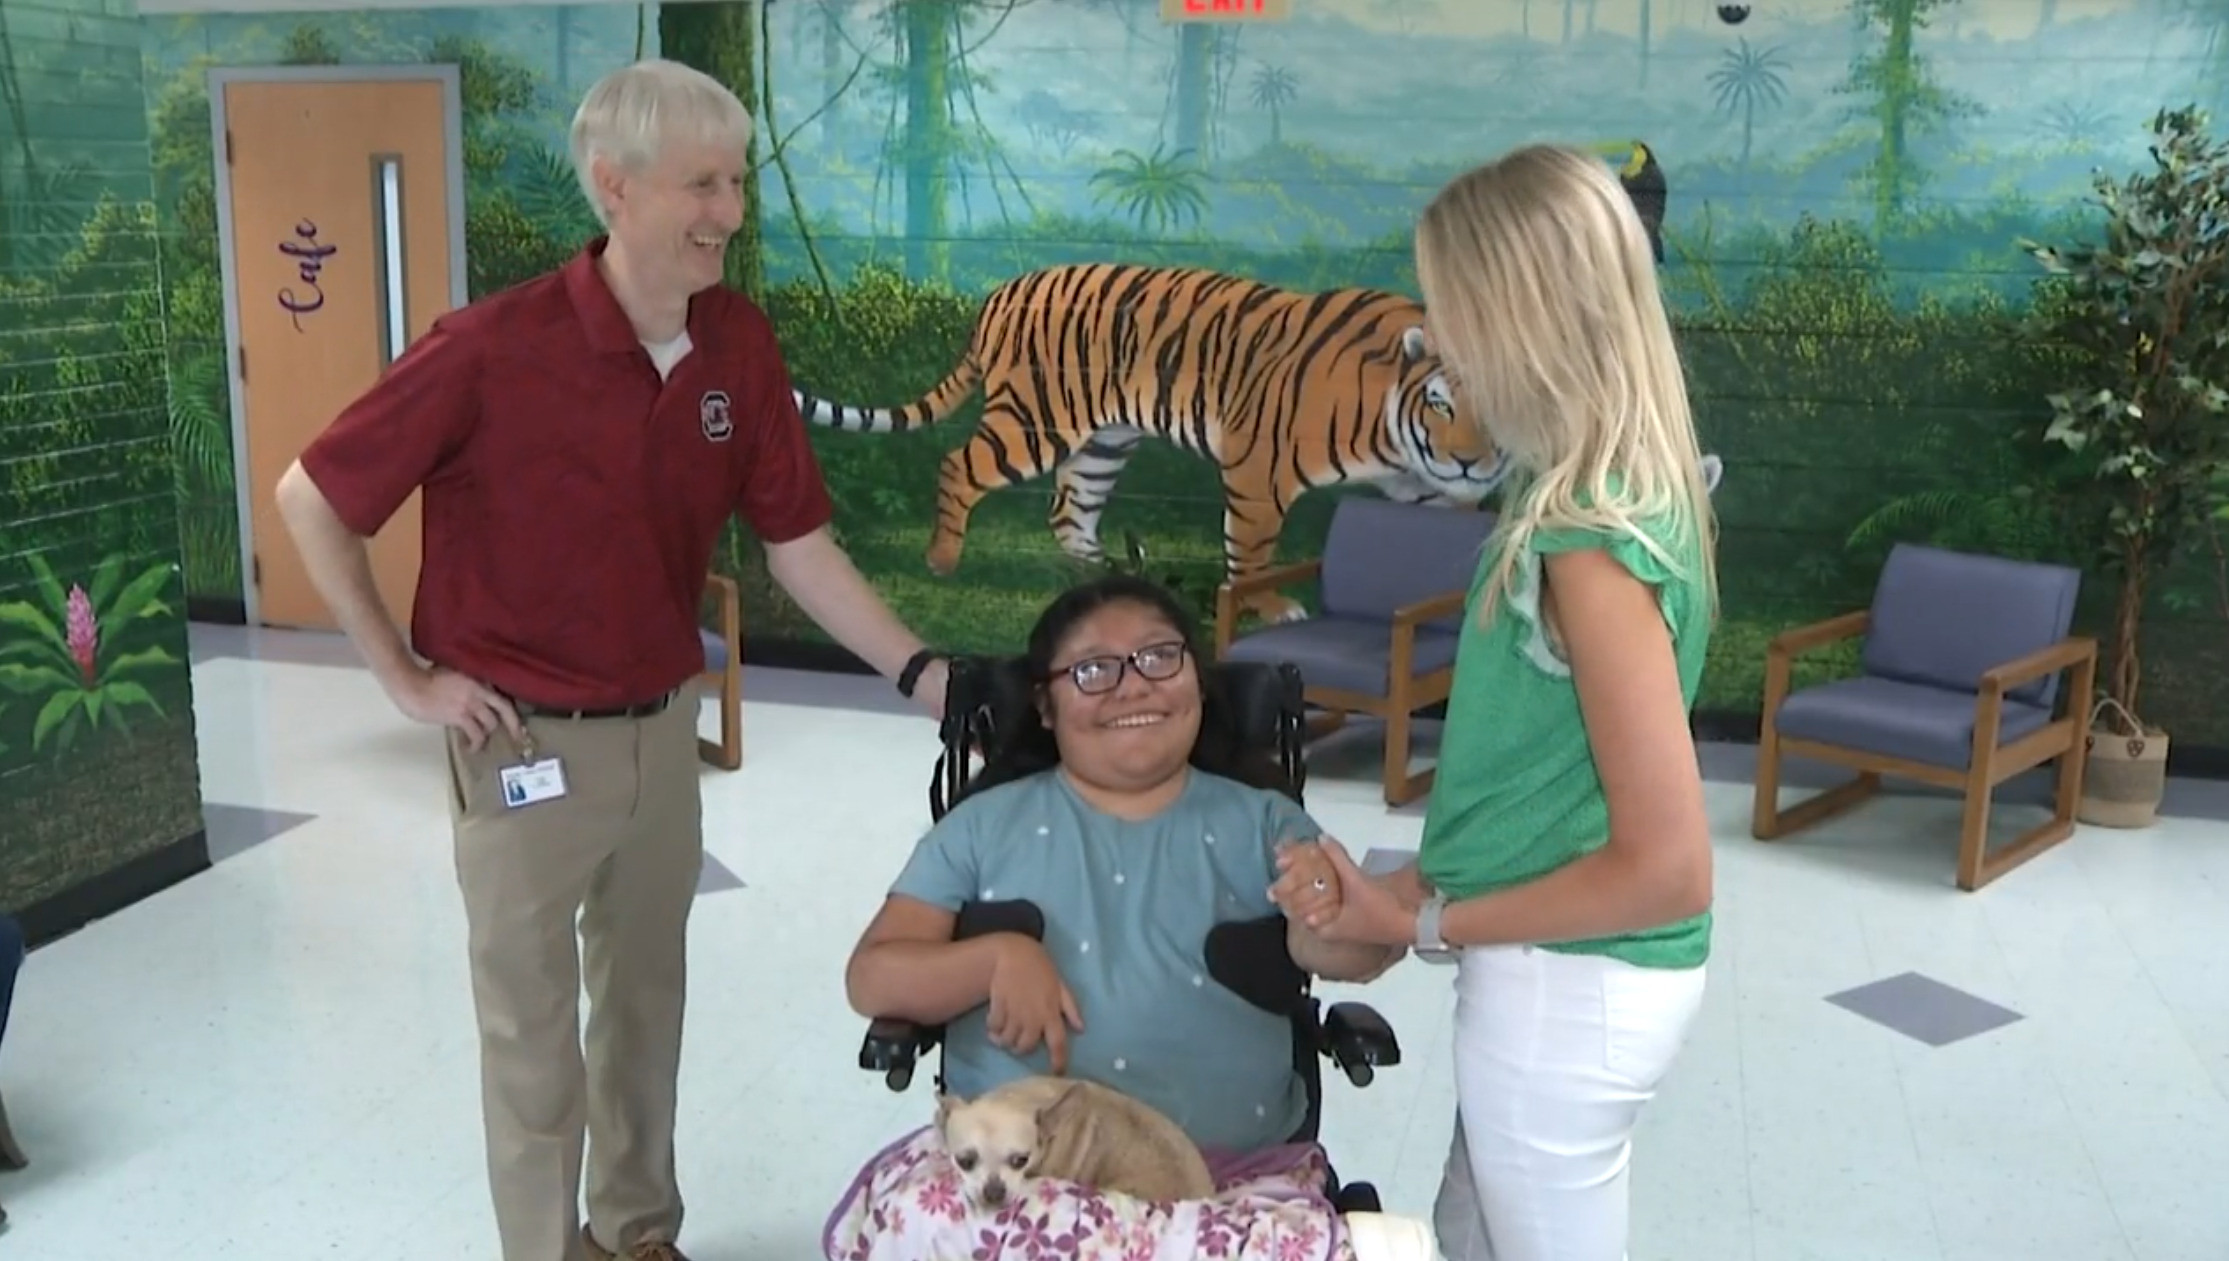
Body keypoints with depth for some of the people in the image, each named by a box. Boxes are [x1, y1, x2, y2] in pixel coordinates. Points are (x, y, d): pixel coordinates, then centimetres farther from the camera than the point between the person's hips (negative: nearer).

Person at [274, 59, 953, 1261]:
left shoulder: (741, 344, -7)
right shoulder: (492, 349, -22)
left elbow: (796, 542, -2)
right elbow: (309, 499, -12)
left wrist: (922, 672, -12)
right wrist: (406, 679, -10)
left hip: (663, 729, 5)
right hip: (525, 744, -5)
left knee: (645, 1002, 20)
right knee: (532, 1029, 11)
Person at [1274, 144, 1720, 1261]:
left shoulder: (1591, 538, -25)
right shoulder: (1612, 489, 2)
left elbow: (1668, 867, -24)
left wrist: (1423, 922, -15)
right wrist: (1428, 879, 9)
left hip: (1569, 986, -8)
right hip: (1563, 973, 9)